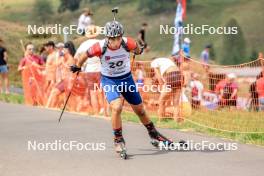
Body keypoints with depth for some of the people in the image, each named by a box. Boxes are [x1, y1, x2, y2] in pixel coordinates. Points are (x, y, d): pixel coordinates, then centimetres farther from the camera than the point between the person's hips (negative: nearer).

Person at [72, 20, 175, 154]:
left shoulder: (127, 43, -23)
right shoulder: (100, 47, -28)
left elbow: (136, 48, 2)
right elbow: (85, 55, -9)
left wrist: (138, 51, 24)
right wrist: (77, 67, 8)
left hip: (126, 78, 3)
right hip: (109, 81, -3)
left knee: (139, 110, 14)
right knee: (117, 107, -26)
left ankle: (153, 133, 38)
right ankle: (118, 140, -10)